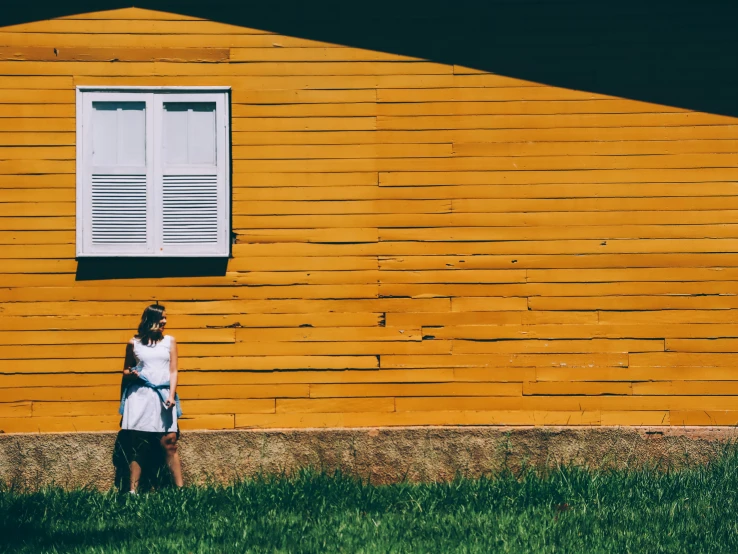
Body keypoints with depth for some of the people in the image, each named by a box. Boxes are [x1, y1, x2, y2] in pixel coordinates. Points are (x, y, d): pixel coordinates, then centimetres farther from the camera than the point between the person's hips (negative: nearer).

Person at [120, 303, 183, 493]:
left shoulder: (169, 341, 11)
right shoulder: (134, 343, 8)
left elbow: (173, 371, 7)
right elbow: (126, 371, 18)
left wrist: (171, 395, -6)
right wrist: (130, 374, -6)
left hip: (163, 396, 1)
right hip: (140, 396, -1)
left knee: (169, 442, -7)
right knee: (138, 445, -2)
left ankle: (180, 489, -4)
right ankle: (133, 491, -1)